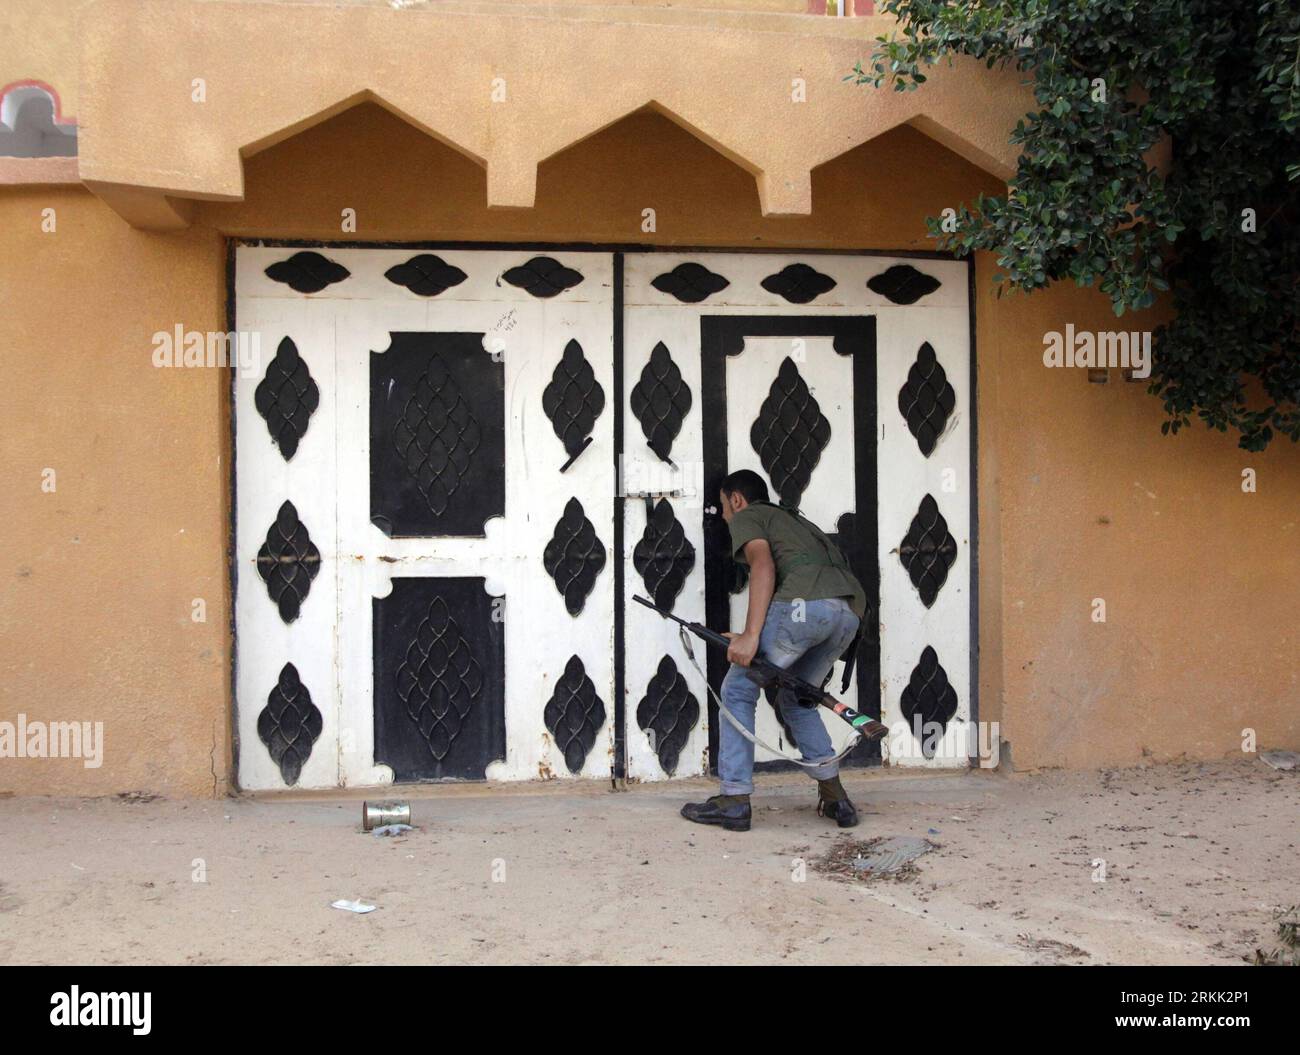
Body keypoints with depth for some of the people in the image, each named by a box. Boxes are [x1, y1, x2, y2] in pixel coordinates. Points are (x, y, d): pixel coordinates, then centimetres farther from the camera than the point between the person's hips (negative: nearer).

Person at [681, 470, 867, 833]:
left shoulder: (746, 517, 18)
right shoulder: (796, 520, 40)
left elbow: (763, 565, -3)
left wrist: (751, 635, -11)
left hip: (804, 603, -7)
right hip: (850, 612, 7)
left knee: (738, 691, 7)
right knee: (797, 699, 25)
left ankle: (735, 800, 5)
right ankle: (835, 799, 19)